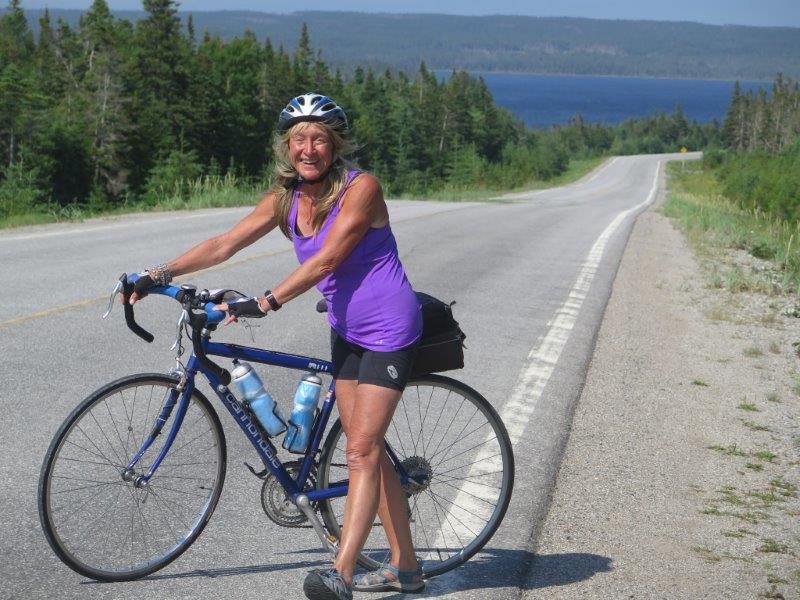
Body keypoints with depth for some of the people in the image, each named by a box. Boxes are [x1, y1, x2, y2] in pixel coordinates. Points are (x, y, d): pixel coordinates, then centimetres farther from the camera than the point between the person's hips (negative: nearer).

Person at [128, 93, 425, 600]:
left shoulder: (361, 188, -19)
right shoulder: (286, 197, 1)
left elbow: (325, 260, -27)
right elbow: (226, 244, -1)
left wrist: (264, 303, -35)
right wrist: (162, 273, -11)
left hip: (389, 330, -7)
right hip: (347, 331, 8)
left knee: (363, 450, -11)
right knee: (366, 449, 10)